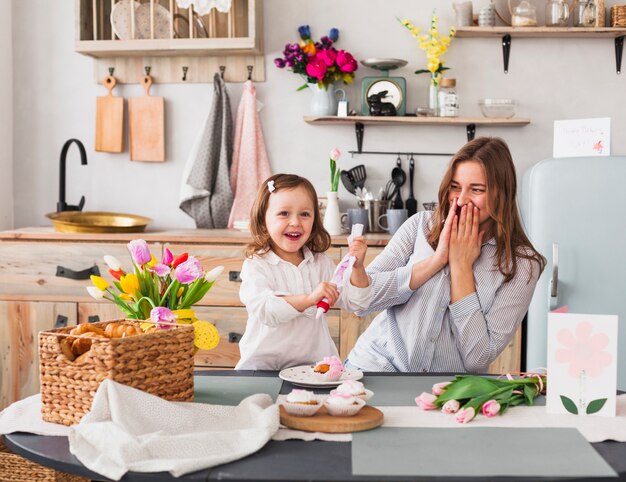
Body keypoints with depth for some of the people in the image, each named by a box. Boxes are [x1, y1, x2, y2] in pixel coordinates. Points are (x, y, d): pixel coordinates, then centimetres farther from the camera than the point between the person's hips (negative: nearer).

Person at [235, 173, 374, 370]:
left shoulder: (322, 264, 9)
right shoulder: (256, 266, -6)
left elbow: (355, 303, 8)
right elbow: (264, 310, -23)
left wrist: (357, 268, -9)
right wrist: (309, 298, -34)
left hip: (313, 360, 5)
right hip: (264, 361, -4)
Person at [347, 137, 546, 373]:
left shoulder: (522, 264, -4)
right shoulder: (421, 225, 2)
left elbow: (478, 358, -10)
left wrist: (461, 266, -10)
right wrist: (436, 260, -13)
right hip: (377, 364, 1)